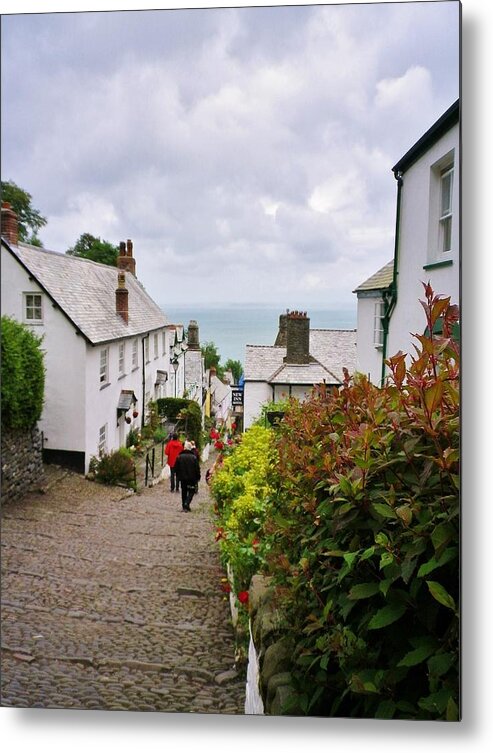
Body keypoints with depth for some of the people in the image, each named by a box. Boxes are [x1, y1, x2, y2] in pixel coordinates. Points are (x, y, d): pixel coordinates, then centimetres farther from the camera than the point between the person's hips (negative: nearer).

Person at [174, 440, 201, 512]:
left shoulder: (179, 457, -4)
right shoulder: (194, 457, -9)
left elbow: (176, 468, 1)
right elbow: (197, 468, -6)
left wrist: (178, 476, 13)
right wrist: (198, 477, 5)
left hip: (182, 477, 2)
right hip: (192, 478, -2)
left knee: (184, 492, 15)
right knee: (191, 492, 6)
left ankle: (184, 506, 18)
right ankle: (186, 504, -14)